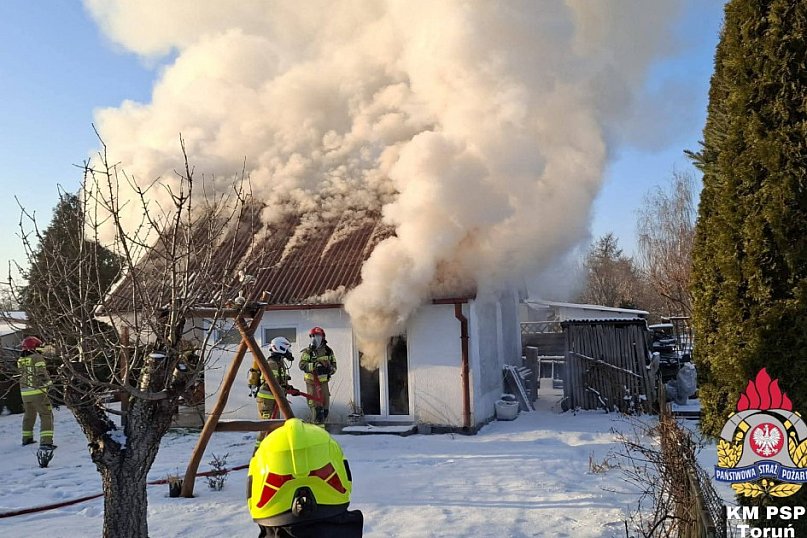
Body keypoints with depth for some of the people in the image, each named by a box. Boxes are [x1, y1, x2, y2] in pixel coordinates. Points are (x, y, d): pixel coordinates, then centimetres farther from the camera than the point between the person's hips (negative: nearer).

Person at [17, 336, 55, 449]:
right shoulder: (37, 358, -12)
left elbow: (23, 375, 15)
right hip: (37, 392, -7)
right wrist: (49, 382, 0)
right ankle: (46, 441, -14)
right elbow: (42, 374, -16)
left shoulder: (20, 361, 6)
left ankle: (26, 438, 38)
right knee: (46, 415, -4)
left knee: (29, 414, 25)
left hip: (25, 392, 7)